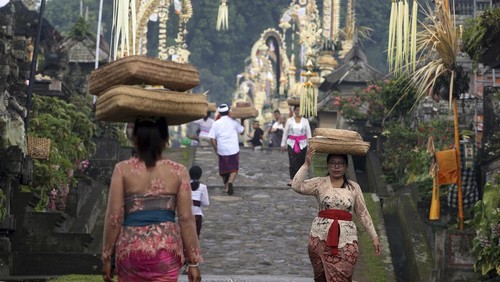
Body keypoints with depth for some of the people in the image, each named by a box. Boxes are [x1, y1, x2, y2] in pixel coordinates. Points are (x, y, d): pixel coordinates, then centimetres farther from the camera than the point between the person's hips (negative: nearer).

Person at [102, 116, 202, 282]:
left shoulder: (123, 170, -2)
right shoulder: (178, 172, 0)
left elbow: (114, 217, -4)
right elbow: (186, 219, -2)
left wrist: (107, 257, 4)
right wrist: (193, 261, 2)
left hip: (131, 247, 0)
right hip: (166, 249, 0)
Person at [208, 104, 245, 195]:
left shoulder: (216, 123, -1)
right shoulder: (233, 122, -1)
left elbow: (212, 138, -4)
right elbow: (242, 131, 12)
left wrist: (216, 149, 8)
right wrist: (242, 122, 27)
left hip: (222, 150, 1)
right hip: (233, 149, -1)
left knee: (223, 170, 16)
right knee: (234, 169, 3)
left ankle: (226, 186, 23)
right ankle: (230, 182, -22)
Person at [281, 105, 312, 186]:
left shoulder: (305, 121, 4)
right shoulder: (289, 120, 3)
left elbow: (308, 133, 5)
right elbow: (285, 133, 5)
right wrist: (283, 144, 4)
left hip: (302, 144, 1)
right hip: (292, 143, -1)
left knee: (301, 161, 2)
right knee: (292, 161, -10)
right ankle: (292, 179, -10)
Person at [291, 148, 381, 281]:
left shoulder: (354, 187, 7)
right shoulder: (319, 183, 3)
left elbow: (363, 213, 10)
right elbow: (297, 186, -12)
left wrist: (374, 237, 8)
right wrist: (306, 164, -14)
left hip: (346, 240, 0)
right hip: (321, 238, 0)